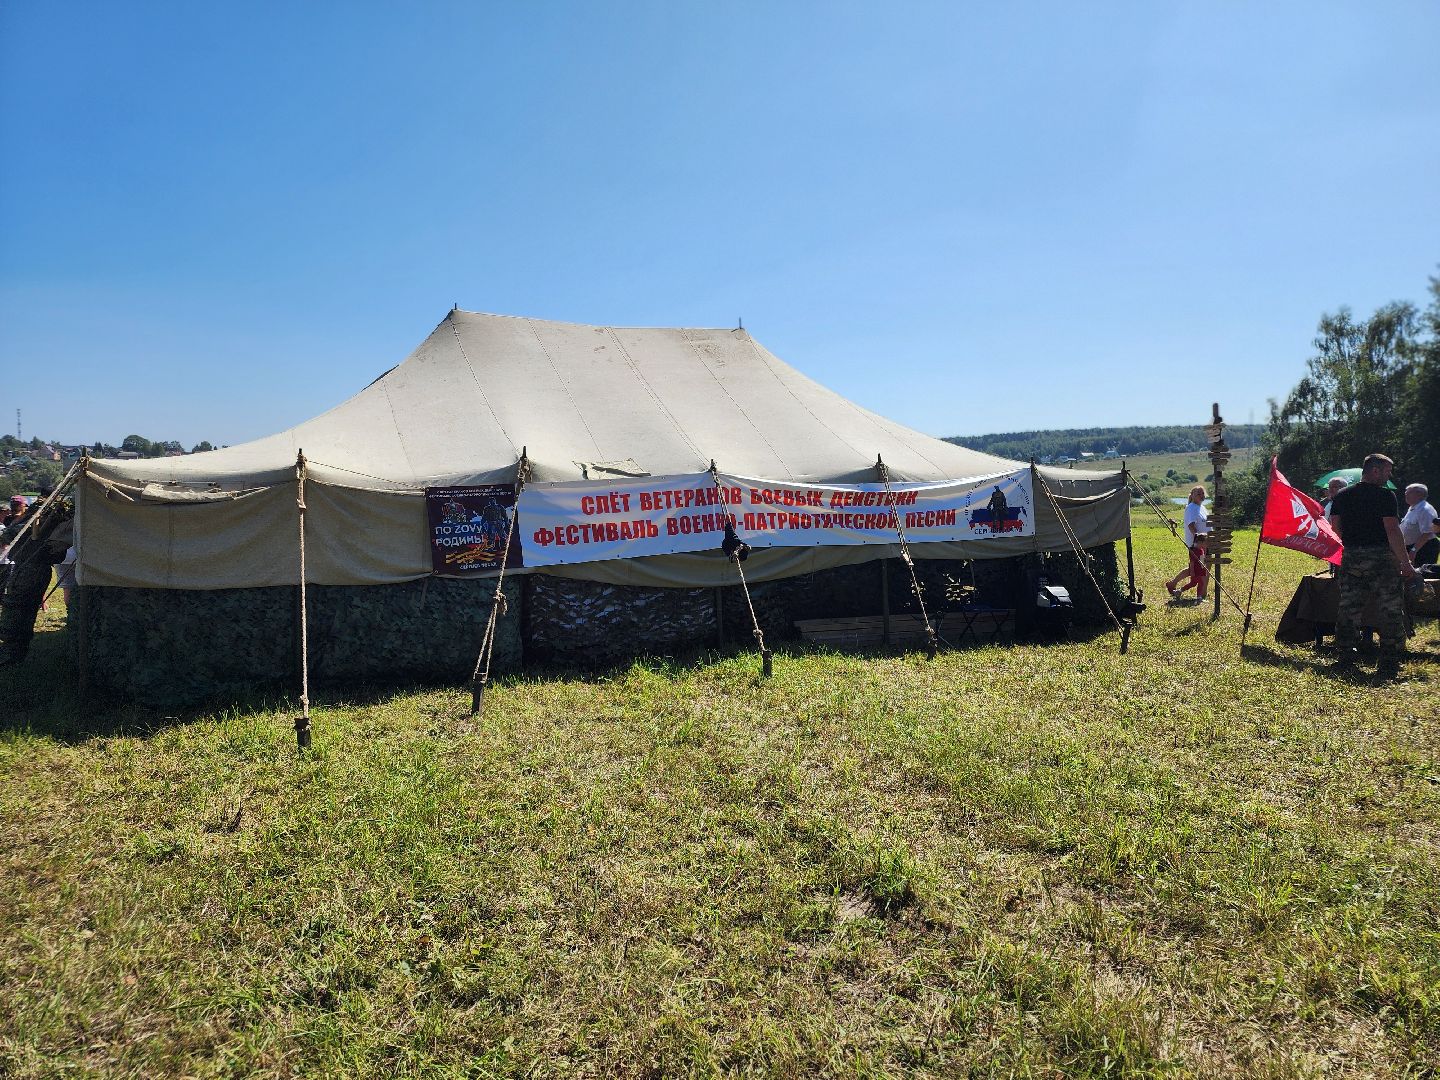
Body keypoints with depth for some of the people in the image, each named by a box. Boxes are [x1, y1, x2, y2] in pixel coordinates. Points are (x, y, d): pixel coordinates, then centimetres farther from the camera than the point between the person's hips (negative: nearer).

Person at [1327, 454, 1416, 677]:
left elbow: (1335, 530, 8)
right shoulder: (1385, 495, -9)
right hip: (1380, 558, -5)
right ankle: (1389, 663, 3)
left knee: (1348, 608, 10)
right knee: (1389, 611, 2)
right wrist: (1406, 563, -11)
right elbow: (1392, 531, -14)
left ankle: (1345, 658, 13)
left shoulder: (1342, 496, 8)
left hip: (1351, 558, 5)